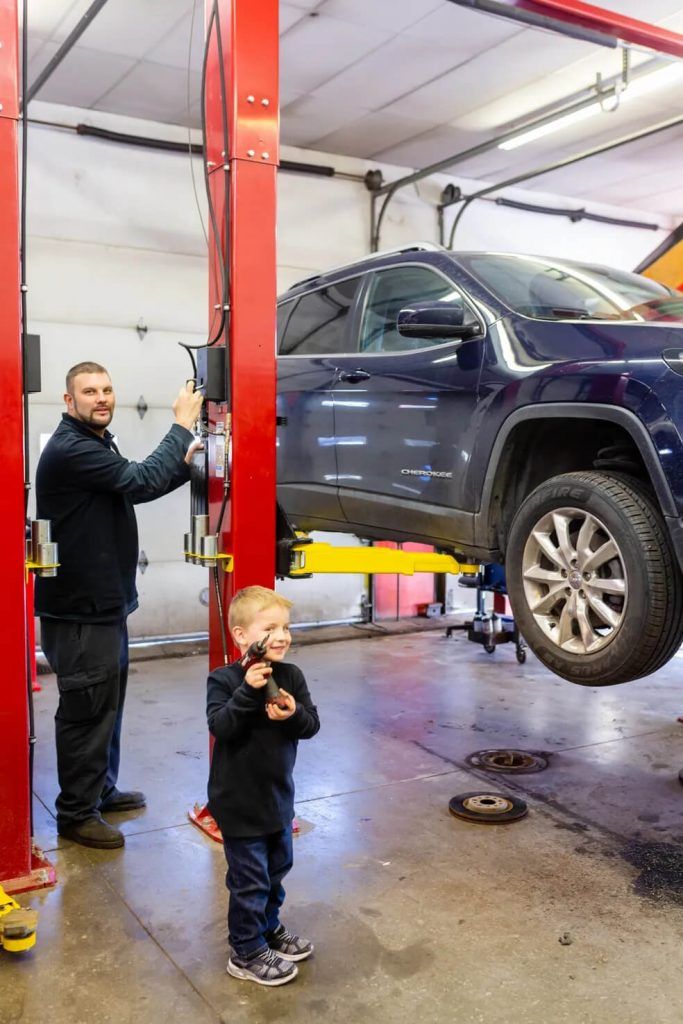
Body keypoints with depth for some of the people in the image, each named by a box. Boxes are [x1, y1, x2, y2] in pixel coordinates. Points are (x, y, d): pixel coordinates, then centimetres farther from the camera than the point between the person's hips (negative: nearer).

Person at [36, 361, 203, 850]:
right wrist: (183, 425, -18)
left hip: (105, 603, 11)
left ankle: (102, 789, 35)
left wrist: (185, 463, 4)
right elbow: (143, 482, -26)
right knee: (87, 709, -1)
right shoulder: (69, 449, -19)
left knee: (108, 704, 20)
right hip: (80, 610, -11)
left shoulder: (98, 444, 16)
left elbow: (136, 485, 19)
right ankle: (77, 813, 13)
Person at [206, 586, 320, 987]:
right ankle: (247, 952, 24)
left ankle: (270, 927, 46)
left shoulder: (292, 675, -4)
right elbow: (220, 727, -28)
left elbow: (312, 725, -4)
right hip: (239, 799, -6)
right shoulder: (224, 679, -17)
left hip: (279, 793, 6)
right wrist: (248, 691, -38)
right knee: (250, 878, 5)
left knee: (278, 868, 23)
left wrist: (294, 714, -25)